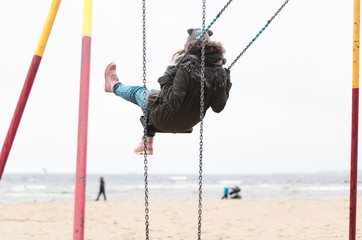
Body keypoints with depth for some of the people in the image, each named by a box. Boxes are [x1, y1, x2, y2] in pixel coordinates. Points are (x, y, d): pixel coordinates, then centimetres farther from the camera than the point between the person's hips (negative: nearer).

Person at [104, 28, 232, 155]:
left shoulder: (187, 67, -29)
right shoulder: (220, 72, -12)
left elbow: (174, 102, -31)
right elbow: (218, 107, -7)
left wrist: (170, 71, -24)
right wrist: (226, 86, 3)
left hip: (164, 121, -6)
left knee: (137, 91, 23)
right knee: (153, 92, 36)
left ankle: (114, 86, 58)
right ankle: (148, 143, 47)